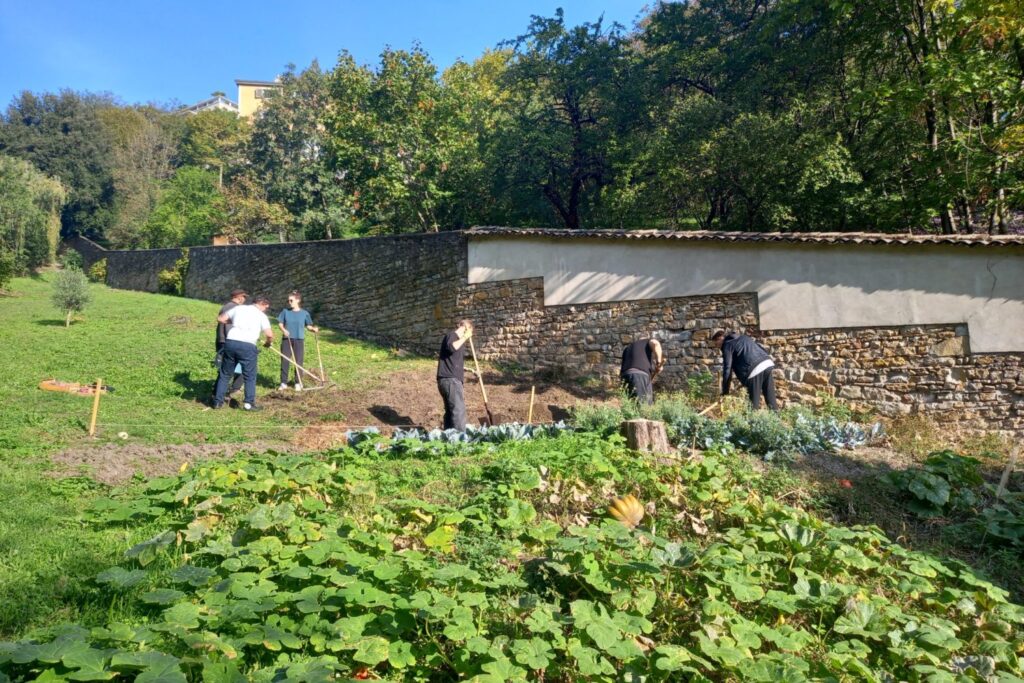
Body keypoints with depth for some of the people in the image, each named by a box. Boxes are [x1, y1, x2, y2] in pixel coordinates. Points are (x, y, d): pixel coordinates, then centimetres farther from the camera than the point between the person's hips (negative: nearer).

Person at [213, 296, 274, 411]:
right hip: (247, 346, -4)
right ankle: (249, 403, 4)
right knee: (250, 376, 8)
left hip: (230, 342, 4)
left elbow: (220, 319, 19)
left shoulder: (239, 308, 16)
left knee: (225, 374, 16)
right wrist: (268, 343, 18)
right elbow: (269, 335, -3)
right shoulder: (261, 315, 6)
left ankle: (218, 401, 19)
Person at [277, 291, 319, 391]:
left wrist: (314, 329, -16)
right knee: (284, 361, 2)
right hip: (286, 339, 1)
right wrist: (283, 330, -14)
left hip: (299, 340, -1)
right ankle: (284, 383, 12)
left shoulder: (304, 313, -1)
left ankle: (298, 383, 14)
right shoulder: (285, 311, 2)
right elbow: (280, 323, 6)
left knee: (299, 362, 3)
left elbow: (308, 326, 5)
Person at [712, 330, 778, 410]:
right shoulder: (742, 337, 27)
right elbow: (761, 348, 25)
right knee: (771, 398, 11)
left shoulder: (727, 345, 5)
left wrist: (725, 392, 4)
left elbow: (727, 369, 0)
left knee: (754, 402, 1)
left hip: (755, 369, -7)